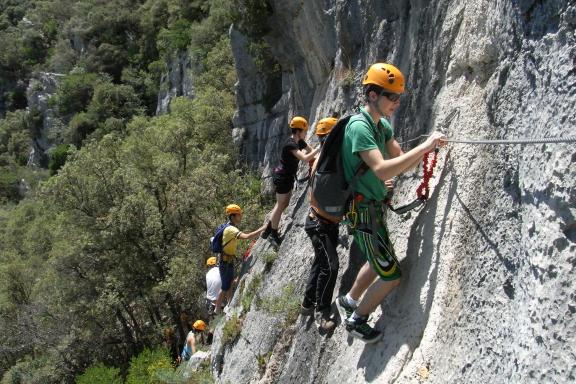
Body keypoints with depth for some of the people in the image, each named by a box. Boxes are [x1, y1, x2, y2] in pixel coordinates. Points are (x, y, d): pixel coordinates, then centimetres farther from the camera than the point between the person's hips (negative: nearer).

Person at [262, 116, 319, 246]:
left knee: (284, 204, 18)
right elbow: (305, 158, -36)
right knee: (280, 205, 2)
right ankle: (273, 235, 16)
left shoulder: (299, 142, 3)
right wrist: (319, 148, -30)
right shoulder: (290, 144, -26)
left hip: (288, 176, 10)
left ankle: (268, 230, 29)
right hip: (282, 177, -10)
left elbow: (311, 151, 10)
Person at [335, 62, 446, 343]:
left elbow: (400, 162, 4)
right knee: (391, 275, -2)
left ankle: (349, 301, 43)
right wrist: (424, 146, -32)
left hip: (374, 207, 9)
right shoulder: (359, 127, -22)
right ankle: (357, 320, 18)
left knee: (379, 261, 24)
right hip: (364, 211, -9)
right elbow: (382, 170, -34)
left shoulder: (382, 125, 7)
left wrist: (428, 149, -12)